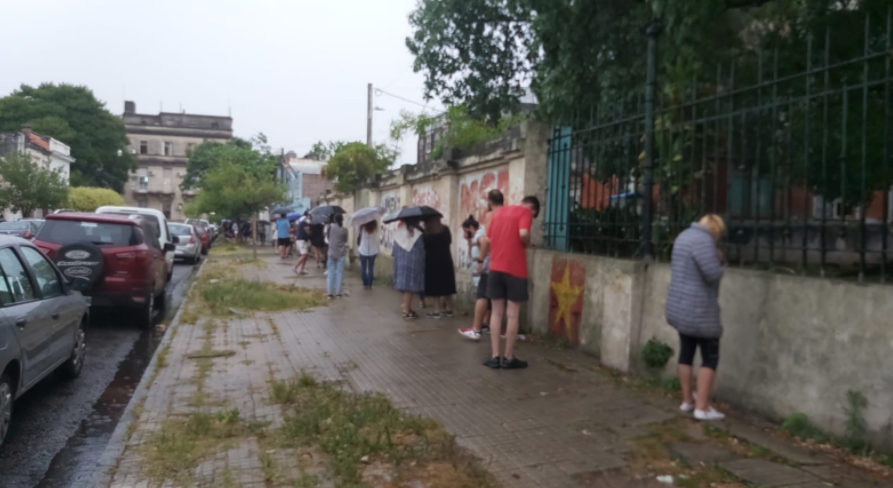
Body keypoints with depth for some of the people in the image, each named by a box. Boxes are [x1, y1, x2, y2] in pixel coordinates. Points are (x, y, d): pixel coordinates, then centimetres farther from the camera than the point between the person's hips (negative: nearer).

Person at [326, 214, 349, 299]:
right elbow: (346, 240, 5)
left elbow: (327, 237, 4)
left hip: (331, 253, 1)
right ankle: (338, 293, 4)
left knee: (331, 272, 7)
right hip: (341, 254, -1)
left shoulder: (331, 227, -7)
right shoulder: (344, 230, -8)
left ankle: (330, 293, 5)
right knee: (339, 273, 4)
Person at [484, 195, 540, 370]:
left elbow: (488, 238, 17)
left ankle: (494, 356, 9)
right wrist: (527, 243, -1)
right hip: (515, 269, -5)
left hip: (495, 267, 5)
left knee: (496, 312, 10)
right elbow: (523, 234, -20)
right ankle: (509, 358, 8)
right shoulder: (525, 212, -3)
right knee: (512, 314, 2)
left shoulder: (498, 211, 16)